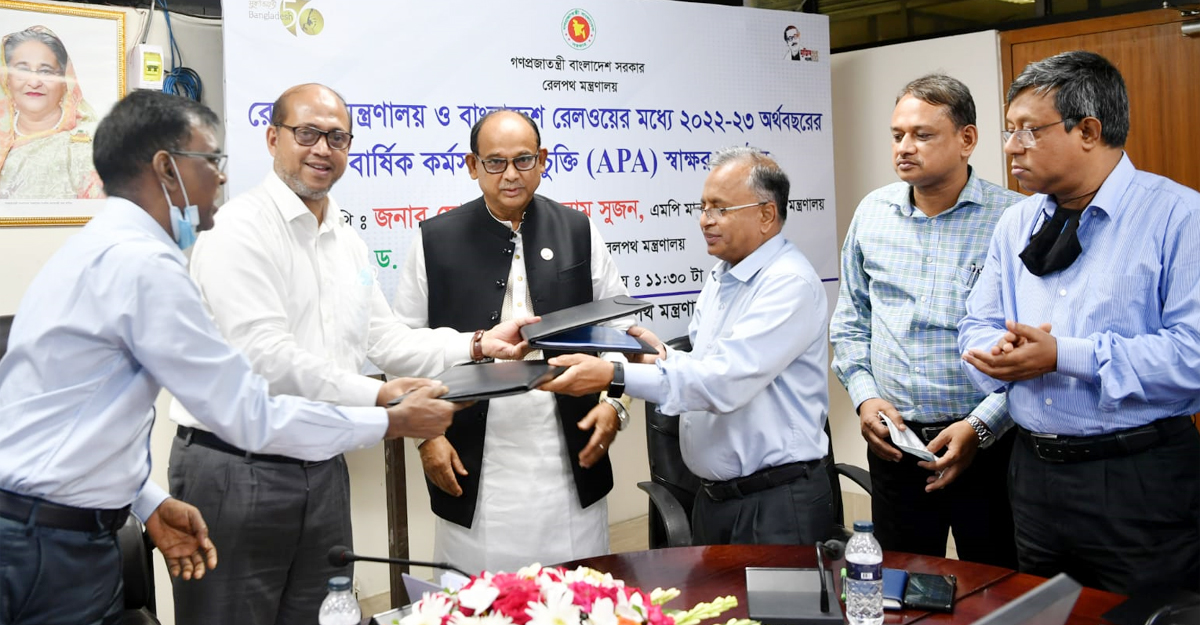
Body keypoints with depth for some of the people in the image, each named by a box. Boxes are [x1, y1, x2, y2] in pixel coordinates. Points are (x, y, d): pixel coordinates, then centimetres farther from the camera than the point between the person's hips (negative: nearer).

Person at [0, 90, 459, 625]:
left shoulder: (101, 247, 10)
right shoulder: (144, 264, -19)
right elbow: (251, 416, -18)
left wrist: (150, 503, 10)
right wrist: (393, 421, -9)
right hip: (54, 551, -9)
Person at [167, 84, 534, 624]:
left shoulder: (347, 242, 14)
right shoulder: (243, 228, -13)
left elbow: (387, 341, 15)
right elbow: (264, 356, -22)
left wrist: (478, 345, 2)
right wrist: (377, 398, -22)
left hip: (322, 470, 8)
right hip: (236, 472, -7)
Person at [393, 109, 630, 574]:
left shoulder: (579, 233, 6)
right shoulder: (435, 240, 2)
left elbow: (617, 325, 12)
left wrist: (613, 401, 0)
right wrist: (426, 434, 0)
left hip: (570, 465, 2)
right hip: (472, 470, -1)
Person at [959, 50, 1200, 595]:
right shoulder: (1016, 225, 10)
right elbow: (977, 327, 13)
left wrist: (1064, 356, -21)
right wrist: (1001, 352, -10)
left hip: (1141, 482, -6)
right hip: (1034, 473, 6)